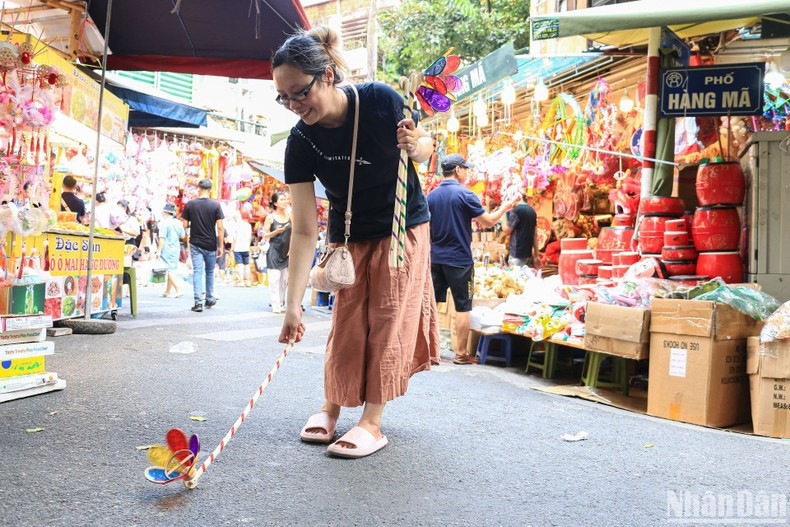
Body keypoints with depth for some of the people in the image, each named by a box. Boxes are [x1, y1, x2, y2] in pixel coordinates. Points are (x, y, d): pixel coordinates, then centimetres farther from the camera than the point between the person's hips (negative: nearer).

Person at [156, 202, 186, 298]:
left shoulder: (164, 223, -13)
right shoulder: (178, 223, 5)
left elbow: (162, 238, -17)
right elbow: (183, 236, 13)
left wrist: (159, 250, -14)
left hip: (167, 250, -6)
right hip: (176, 249, 7)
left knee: (170, 271, -4)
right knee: (171, 270, 13)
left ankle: (178, 290, -13)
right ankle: (167, 291, 20)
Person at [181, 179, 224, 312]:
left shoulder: (190, 204, -3)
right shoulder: (216, 205, -6)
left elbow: (185, 225, 0)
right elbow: (220, 228, -8)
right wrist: (221, 246, -3)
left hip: (195, 244, 0)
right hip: (211, 245, 0)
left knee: (197, 272, 0)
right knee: (209, 272, 16)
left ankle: (198, 302, -7)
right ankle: (209, 299, 26)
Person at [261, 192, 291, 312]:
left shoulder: (290, 216, 8)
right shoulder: (270, 217, -3)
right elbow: (265, 236, -2)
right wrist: (276, 231, -19)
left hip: (286, 252, 4)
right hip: (274, 251, -4)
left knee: (285, 279, 6)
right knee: (274, 278, -6)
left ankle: (281, 304, 15)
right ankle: (275, 305, -3)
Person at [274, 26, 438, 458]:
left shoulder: (380, 100, -25)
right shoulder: (301, 143, -22)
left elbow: (425, 146, -6)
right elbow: (304, 230, -23)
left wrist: (415, 146, -32)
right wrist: (293, 304, -28)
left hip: (404, 227, -1)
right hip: (350, 236, 1)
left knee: (390, 319, -3)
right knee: (348, 321, 4)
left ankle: (372, 421, 5)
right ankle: (331, 406, 26)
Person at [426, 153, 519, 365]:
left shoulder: (431, 196, 5)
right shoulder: (464, 194, -11)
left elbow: (427, 229, 10)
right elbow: (488, 222, -7)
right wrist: (505, 207, 8)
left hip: (436, 258, 5)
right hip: (459, 260, -5)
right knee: (463, 307, 4)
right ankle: (461, 354, 8)